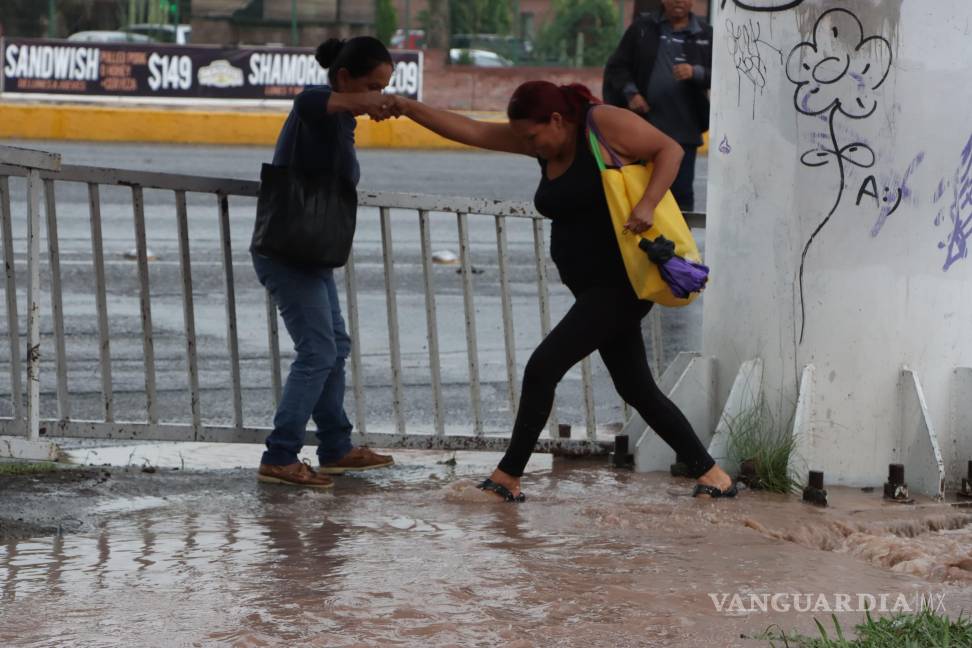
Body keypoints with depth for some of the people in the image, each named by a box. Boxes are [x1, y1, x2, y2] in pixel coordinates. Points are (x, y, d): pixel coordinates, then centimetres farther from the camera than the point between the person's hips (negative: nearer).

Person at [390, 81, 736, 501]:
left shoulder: (605, 124, -12)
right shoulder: (544, 141, 9)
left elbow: (670, 149, -9)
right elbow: (471, 131, 6)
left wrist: (647, 205, -23)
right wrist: (409, 109, -2)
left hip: (621, 282, -9)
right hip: (593, 287, 9)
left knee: (542, 367, -12)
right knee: (638, 390, 11)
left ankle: (508, 478, -5)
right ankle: (711, 475, 16)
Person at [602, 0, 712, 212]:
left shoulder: (705, 35, 6)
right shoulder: (642, 28, 8)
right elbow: (617, 65, 9)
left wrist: (696, 73, -18)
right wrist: (630, 93, -7)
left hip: (684, 131, -1)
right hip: (644, 129, 1)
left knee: (681, 193, -1)